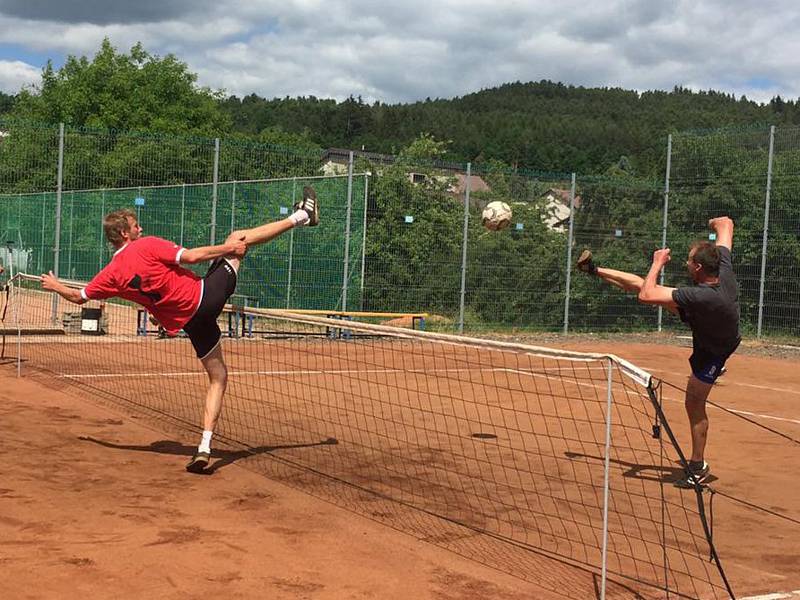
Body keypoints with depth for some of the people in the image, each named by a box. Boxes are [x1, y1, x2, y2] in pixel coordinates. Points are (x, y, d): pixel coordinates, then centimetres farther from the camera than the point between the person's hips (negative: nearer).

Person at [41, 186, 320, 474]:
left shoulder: (111, 275, 4)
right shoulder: (147, 246, -9)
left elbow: (78, 296, 14)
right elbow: (192, 256, -14)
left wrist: (55, 286, 34)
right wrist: (229, 248, -4)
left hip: (188, 322, 4)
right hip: (205, 295, -4)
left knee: (218, 377, 17)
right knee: (238, 237, 13)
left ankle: (205, 448, 6)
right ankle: (300, 216, 16)